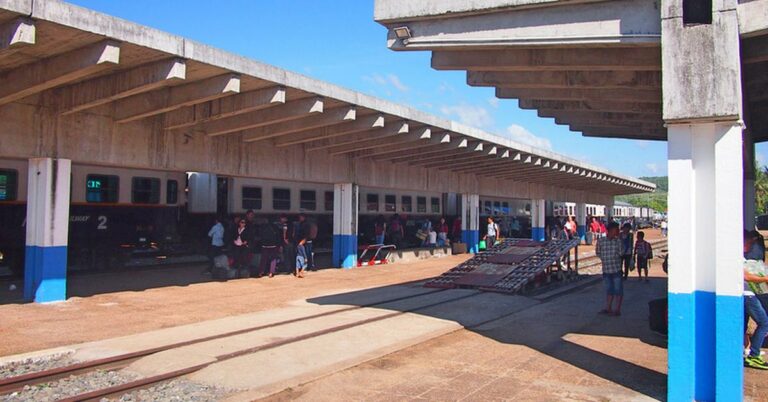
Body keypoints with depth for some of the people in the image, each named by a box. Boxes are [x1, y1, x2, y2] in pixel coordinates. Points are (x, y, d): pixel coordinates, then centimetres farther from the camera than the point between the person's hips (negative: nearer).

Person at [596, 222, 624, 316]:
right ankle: (608, 308, 26)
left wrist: (618, 241, -10)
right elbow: (598, 252, 11)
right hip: (606, 269, 2)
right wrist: (604, 259, 1)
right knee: (609, 290, 15)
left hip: (616, 269, -2)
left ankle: (617, 310, 10)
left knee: (618, 290, 2)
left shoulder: (618, 241, -3)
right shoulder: (601, 241, 0)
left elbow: (621, 253, -10)